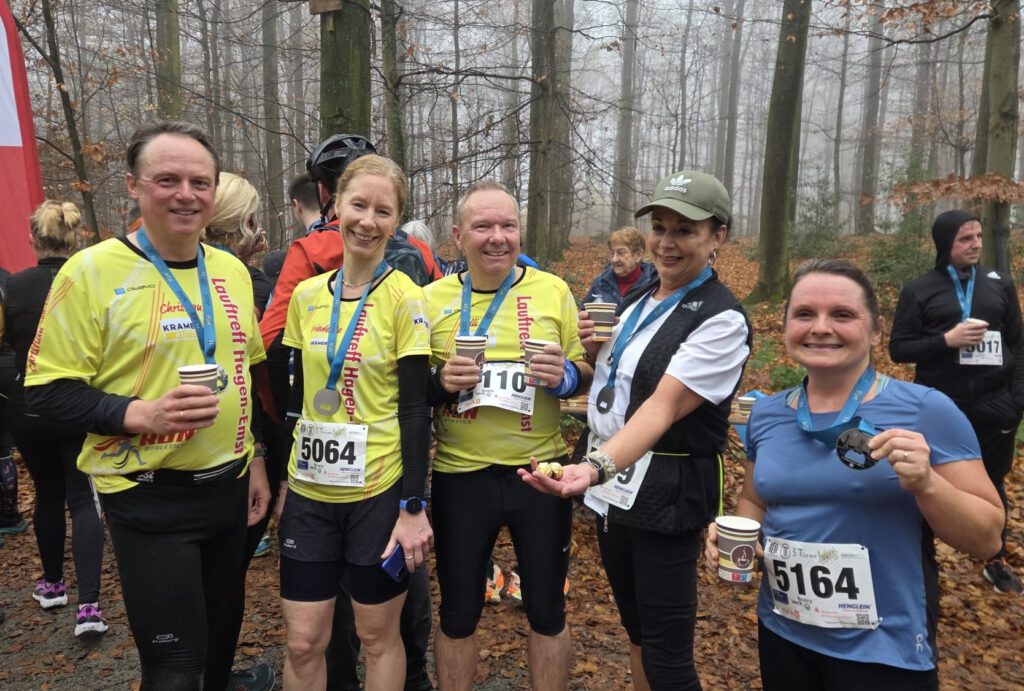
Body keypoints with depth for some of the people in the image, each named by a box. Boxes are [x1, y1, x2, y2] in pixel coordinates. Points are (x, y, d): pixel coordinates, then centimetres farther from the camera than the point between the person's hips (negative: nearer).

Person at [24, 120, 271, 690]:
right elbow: (48, 389, -10)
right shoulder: (93, 270, -11)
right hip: (148, 498, -5)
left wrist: (256, 457, 13)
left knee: (222, 638, 19)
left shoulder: (233, 270, 6)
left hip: (229, 487, 5)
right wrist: (139, 413, -25)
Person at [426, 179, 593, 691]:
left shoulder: (553, 290, -2)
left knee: (546, 608, 16)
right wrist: (440, 380, -17)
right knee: (458, 611, 17)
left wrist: (565, 375, -17)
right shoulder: (432, 298, -2)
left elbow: (587, 375, 5)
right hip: (459, 475, 0)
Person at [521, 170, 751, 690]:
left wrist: (596, 467, -40)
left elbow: (662, 407, -26)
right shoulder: (636, 302, 9)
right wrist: (594, 350, -1)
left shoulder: (721, 319, -15)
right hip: (614, 488, 8)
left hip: (666, 497, -7)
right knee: (635, 626, 21)